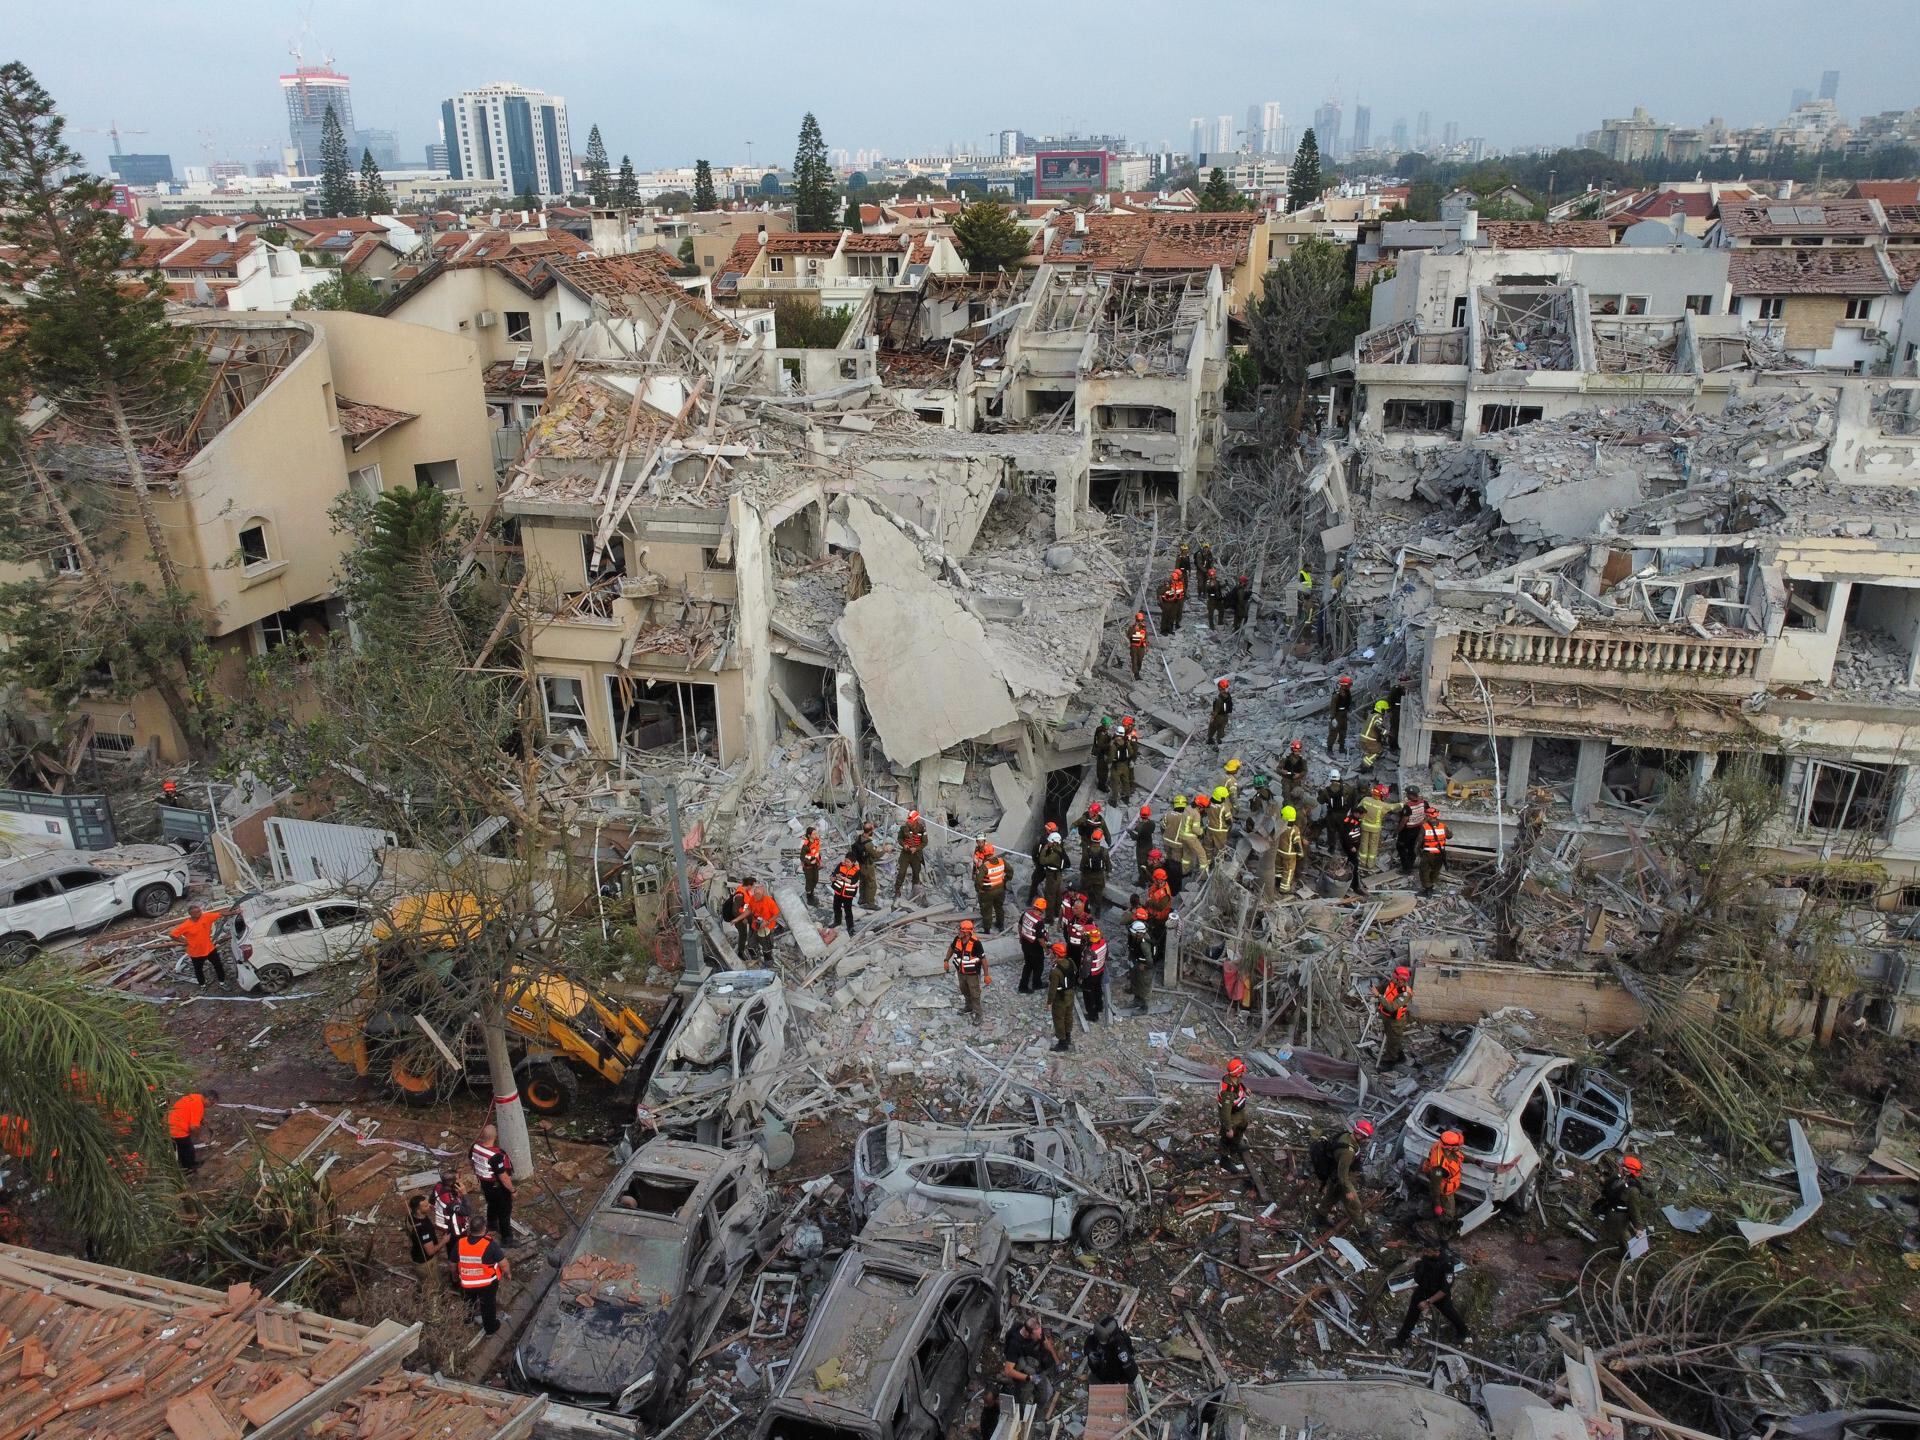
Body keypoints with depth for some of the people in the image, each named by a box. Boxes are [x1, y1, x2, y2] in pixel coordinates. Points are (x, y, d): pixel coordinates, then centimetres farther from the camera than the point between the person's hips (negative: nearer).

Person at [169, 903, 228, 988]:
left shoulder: (206, 917, -15)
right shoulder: (185, 925, -23)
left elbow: (221, 913, -11)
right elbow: (171, 935, -17)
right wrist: (183, 941, -12)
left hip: (210, 949, 2)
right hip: (196, 952, -2)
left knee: (218, 965, 16)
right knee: (198, 970, 20)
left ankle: (222, 982, 39)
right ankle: (202, 985, 45)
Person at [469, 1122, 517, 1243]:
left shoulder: (475, 1146, -17)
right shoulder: (496, 1155, -39)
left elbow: (469, 1161, 5)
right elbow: (503, 1177, -31)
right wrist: (512, 1190, -15)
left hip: (484, 1183, 7)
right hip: (498, 1187, -7)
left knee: (492, 1204, 32)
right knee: (504, 1210, 14)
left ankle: (492, 1224, 56)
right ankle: (506, 1237, 29)